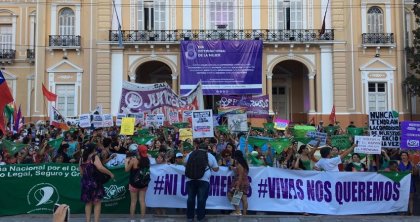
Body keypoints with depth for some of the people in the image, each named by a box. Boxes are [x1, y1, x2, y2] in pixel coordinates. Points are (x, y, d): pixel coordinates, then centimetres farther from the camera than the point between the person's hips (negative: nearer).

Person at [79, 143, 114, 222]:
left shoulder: (82, 158, 8)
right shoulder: (94, 157, -12)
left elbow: (81, 172, 14)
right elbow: (100, 168, -25)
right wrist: (110, 173, -16)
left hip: (85, 182, 6)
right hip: (94, 182, -6)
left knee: (88, 203, 16)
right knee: (97, 203, 3)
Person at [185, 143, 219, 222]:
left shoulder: (190, 154, 14)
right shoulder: (210, 156, 10)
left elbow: (185, 164, 27)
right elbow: (216, 169, 15)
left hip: (190, 179, 2)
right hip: (204, 179, -2)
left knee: (191, 198, 11)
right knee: (201, 199, 5)